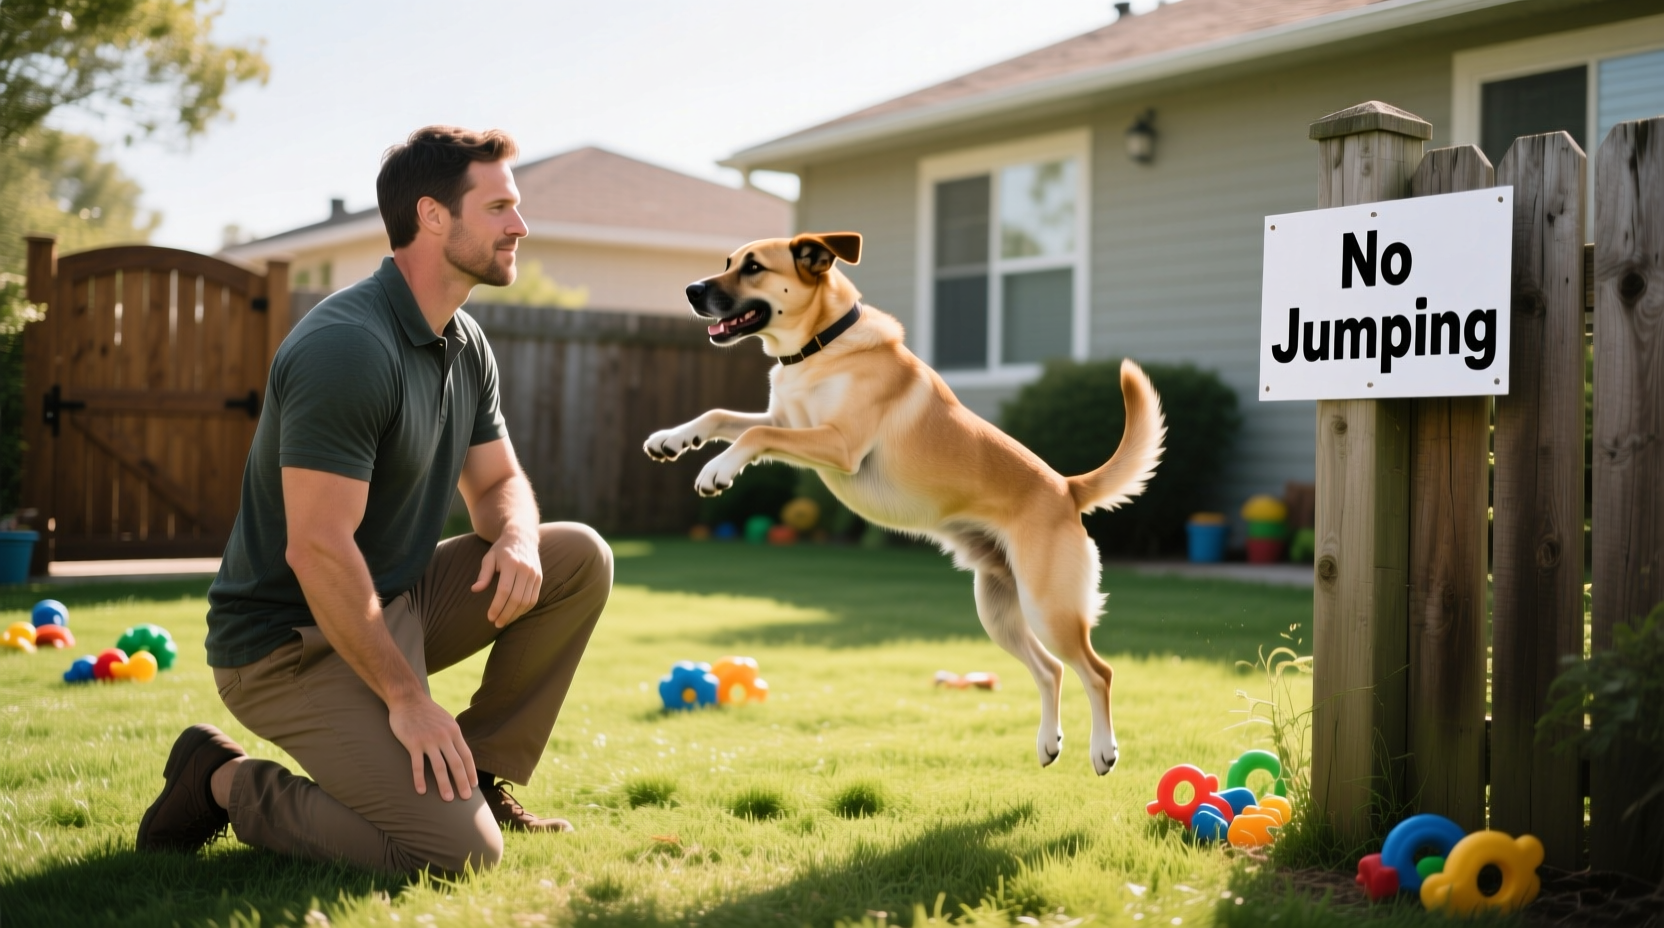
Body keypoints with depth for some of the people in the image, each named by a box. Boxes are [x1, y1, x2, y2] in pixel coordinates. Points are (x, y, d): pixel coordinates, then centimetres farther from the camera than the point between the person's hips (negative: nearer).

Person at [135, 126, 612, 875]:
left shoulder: (465, 345, 6)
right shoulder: (349, 347, -24)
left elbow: (498, 482, 15)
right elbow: (317, 548, -27)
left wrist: (517, 538, -10)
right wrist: (404, 696, -23)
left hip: (396, 601, 9)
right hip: (293, 641, -9)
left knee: (579, 558, -2)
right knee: (458, 850, -20)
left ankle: (478, 776, 8)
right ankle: (223, 783, 0)